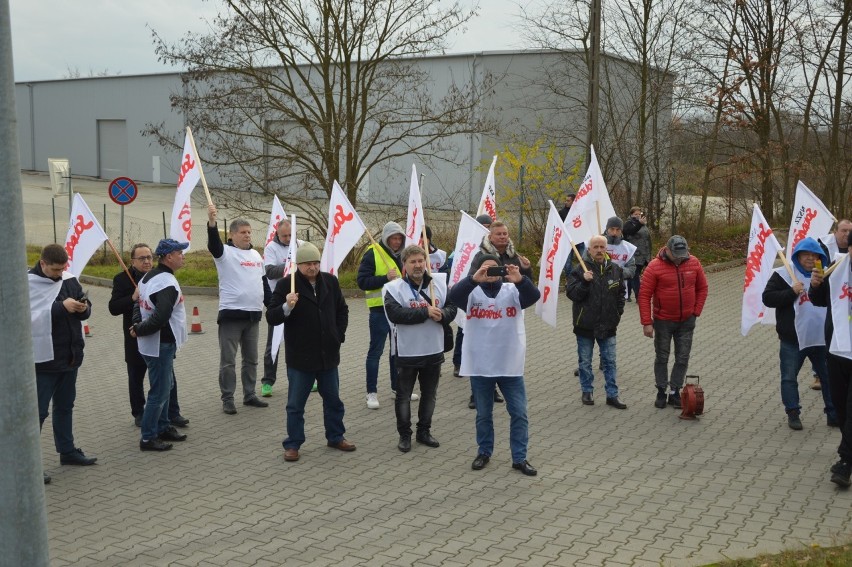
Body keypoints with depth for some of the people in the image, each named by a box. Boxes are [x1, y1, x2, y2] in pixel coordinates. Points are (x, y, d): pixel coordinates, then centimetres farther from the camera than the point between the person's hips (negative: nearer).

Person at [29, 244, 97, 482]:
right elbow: (31, 317, -24)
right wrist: (61, 307, -29)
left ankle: (67, 451, 32)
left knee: (65, 406, 19)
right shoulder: (27, 284, -14)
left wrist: (83, 308, -11)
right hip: (43, 359, -6)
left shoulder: (69, 280, 4)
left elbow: (86, 310, 12)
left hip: (69, 356, 7)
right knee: (38, 411, -1)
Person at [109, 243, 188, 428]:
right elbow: (113, 308, -12)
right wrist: (133, 298, -25)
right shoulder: (122, 279, -6)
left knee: (168, 377, 4)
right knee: (136, 379, 12)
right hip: (136, 338, -1)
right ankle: (139, 414, 27)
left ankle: (173, 413, 13)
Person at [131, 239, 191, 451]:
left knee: (165, 385, 21)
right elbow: (161, 317, -29)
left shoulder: (148, 277, 10)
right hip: (160, 345, -10)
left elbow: (139, 305, 17)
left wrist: (138, 326, 2)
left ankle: (163, 427, 30)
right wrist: (139, 331, -15)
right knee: (159, 392, -3)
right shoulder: (168, 283, -22)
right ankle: (148, 438, 4)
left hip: (151, 344, 10)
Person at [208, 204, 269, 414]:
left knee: (251, 359, 13)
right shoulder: (225, 253, -6)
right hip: (231, 314, -6)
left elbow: (263, 280, 23)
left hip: (253, 314, 6)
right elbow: (213, 243, -28)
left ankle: (249, 395, 24)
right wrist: (211, 221, -45)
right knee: (228, 360, -1)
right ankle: (227, 399, 7)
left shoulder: (256, 254, 14)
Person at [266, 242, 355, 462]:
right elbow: (271, 318, -13)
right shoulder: (286, 285, -11)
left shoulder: (330, 281, 3)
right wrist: (287, 307, -32)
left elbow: (342, 310, 18)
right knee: (295, 404, 5)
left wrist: (339, 334, 8)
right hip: (300, 357, -4)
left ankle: (335, 437, 32)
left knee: (333, 400, 16)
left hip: (328, 354, 4)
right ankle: (293, 444, 17)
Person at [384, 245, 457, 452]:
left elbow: (451, 309, 0)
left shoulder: (439, 284, 1)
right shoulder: (394, 288, -11)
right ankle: (404, 434, 22)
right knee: (404, 395, 8)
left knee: (429, 394, 15)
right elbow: (395, 314, -24)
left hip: (434, 350, 4)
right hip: (407, 352, -4)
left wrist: (442, 315, -23)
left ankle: (424, 431, 30)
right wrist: (425, 312, -28)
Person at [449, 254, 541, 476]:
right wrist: (474, 279, -38)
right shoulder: (472, 293, -2)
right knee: (483, 414, 15)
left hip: (510, 365, 1)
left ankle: (519, 458, 15)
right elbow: (453, 296, -22)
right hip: (480, 366, 0)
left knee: (519, 413, 4)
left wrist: (520, 280, -37)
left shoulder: (512, 290, 0)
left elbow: (534, 295, -18)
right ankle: (484, 452, 31)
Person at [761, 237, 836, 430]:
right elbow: (768, 298, -10)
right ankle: (793, 414, 16)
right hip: (793, 338, -3)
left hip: (820, 337, 4)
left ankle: (834, 414, 20)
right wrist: (791, 292, -22)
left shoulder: (824, 275, 10)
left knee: (829, 376, 9)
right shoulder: (783, 274, -4)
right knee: (789, 377, 3)